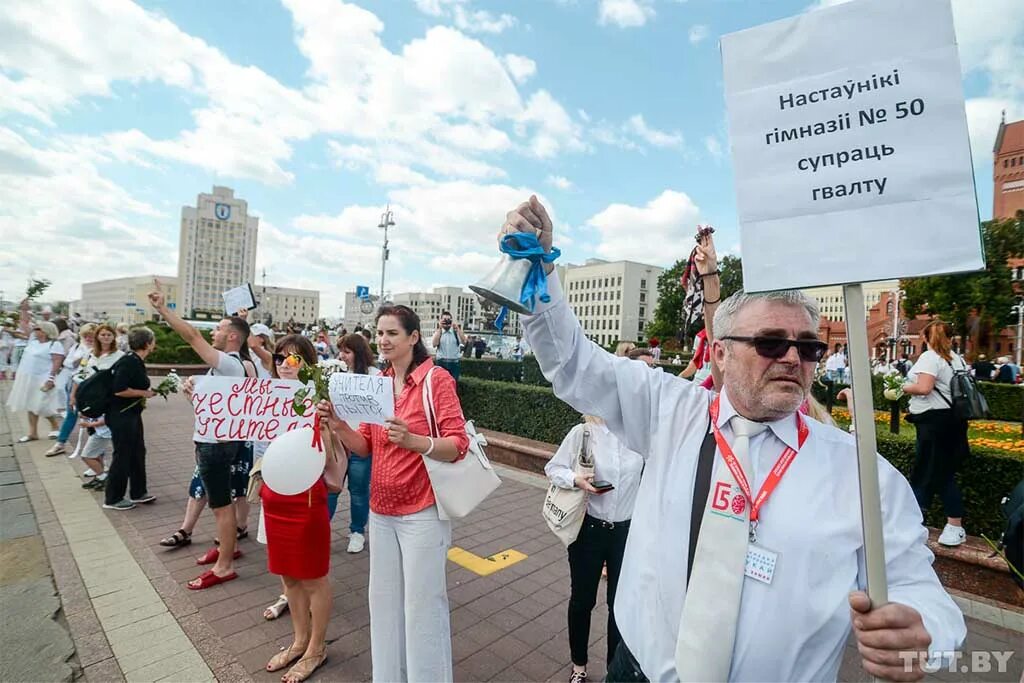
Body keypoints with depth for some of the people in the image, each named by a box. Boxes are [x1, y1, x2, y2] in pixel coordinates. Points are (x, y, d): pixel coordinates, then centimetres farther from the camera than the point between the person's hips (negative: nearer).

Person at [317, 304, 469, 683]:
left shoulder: (437, 379, -14)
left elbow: (458, 445, -18)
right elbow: (365, 446, 7)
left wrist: (413, 440, -34)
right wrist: (338, 426, -12)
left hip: (422, 512, -6)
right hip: (381, 510, 6)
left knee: (422, 608, 7)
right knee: (384, 602, 18)